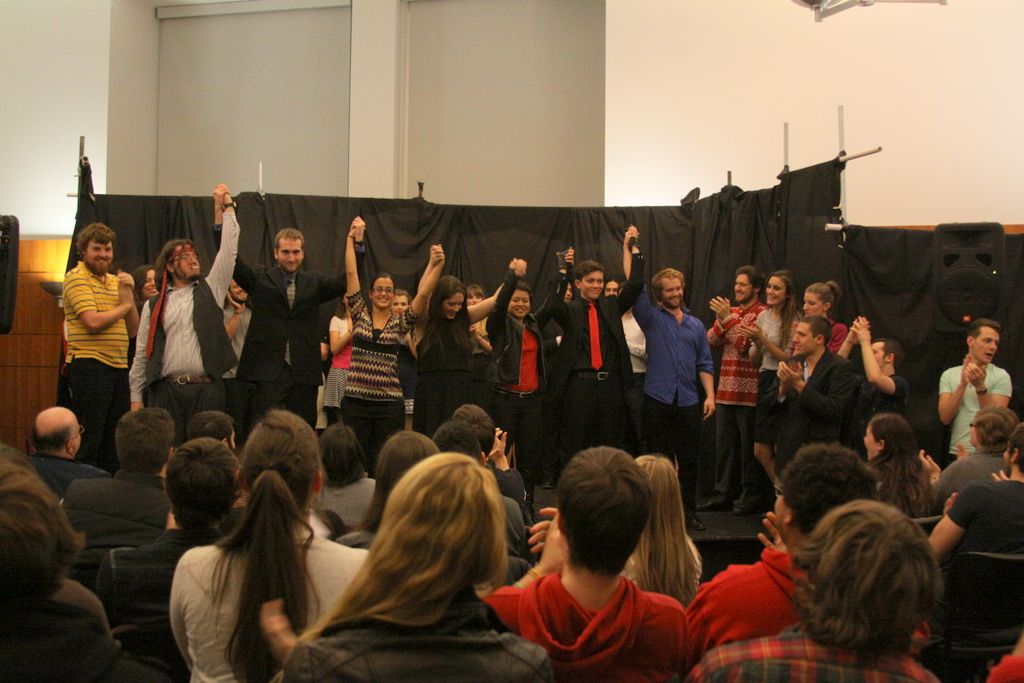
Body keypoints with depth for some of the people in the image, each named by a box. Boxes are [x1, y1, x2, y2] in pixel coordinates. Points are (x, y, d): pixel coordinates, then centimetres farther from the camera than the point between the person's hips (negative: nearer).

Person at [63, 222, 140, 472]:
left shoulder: (115, 280, 17)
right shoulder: (77, 278, -5)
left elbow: (133, 330, 14)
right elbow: (93, 322, -18)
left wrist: (129, 296, -1)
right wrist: (125, 305, -2)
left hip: (119, 367, 8)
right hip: (89, 365, -8)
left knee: (114, 444, 13)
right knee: (88, 441, -4)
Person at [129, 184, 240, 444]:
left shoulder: (210, 290, 12)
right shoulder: (155, 305, 11)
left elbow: (228, 251, 5)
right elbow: (142, 355, 9)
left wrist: (225, 206, 6)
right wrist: (136, 398, 4)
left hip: (206, 389, 0)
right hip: (166, 391, 0)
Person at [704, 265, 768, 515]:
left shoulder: (763, 314, -6)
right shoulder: (729, 311, 15)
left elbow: (746, 345, -16)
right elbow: (710, 340, 5)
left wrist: (728, 318, -18)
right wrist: (721, 320, -11)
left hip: (749, 391, -7)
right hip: (726, 390, 7)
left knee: (749, 445, 1)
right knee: (724, 443, 10)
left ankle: (752, 496, 11)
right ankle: (724, 493, 18)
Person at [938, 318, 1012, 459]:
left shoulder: (1001, 376, -3)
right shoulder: (949, 375, 4)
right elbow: (945, 418, -7)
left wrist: (980, 386, -23)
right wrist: (962, 384, -17)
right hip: (956, 453, 2)